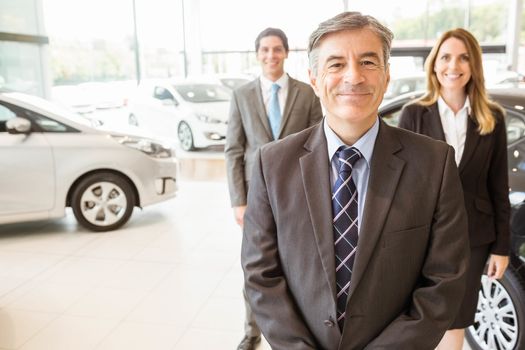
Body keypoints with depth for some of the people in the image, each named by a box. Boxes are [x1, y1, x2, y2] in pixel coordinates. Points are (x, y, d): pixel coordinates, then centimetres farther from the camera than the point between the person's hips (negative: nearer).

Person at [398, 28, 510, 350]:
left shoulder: (492, 117, 1)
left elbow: (499, 186, 3)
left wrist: (502, 245, 3)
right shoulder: (414, 115, -4)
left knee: (456, 320, 15)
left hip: (472, 236, 2)